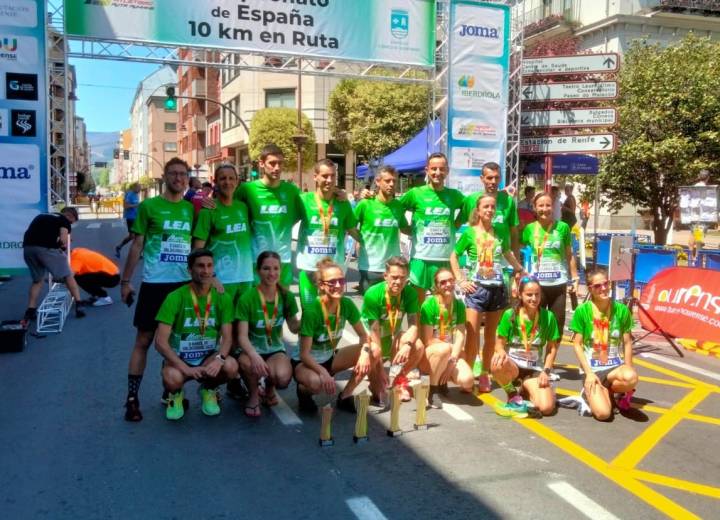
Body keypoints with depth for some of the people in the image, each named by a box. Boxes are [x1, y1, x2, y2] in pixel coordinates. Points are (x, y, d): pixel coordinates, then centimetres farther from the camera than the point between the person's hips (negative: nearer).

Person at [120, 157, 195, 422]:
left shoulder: (192, 209, 7)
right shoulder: (149, 206, -1)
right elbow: (137, 245, 1)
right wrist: (125, 281, -2)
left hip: (185, 283, 3)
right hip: (155, 283, -3)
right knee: (144, 340, 2)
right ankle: (132, 399, 8)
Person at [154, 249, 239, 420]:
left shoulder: (222, 298, -6)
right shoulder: (175, 297, -14)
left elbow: (227, 337, -9)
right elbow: (160, 341, -17)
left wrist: (219, 358, -30)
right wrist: (184, 367, -28)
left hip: (209, 356, 2)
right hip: (179, 358, -2)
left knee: (231, 366, -30)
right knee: (172, 379, -36)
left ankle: (208, 390, 6)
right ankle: (176, 395, 5)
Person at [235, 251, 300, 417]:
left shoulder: (286, 296, -5)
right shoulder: (247, 298, -16)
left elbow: (294, 328, 7)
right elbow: (242, 336, -20)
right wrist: (254, 355, -41)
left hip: (276, 349, 2)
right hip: (252, 349, -2)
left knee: (283, 378, -31)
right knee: (247, 362, -39)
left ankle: (269, 387, 10)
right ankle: (254, 395, -3)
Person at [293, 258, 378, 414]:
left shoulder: (346, 304, -12)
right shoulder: (311, 310, -26)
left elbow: (363, 335, -3)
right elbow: (304, 354, -24)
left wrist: (365, 351, -25)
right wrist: (323, 372, -39)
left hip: (329, 358, 6)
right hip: (306, 362, -5)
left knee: (372, 353, -14)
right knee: (316, 383, -39)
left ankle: (345, 396, 0)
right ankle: (304, 390, -1)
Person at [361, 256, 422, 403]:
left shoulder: (410, 293, -14)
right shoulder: (373, 294, -26)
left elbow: (413, 325, -19)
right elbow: (375, 330, -27)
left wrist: (407, 344, -42)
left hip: (393, 337, 4)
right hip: (371, 337, -3)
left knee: (418, 346, -23)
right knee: (373, 352, -36)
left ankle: (398, 379, 6)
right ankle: (377, 386, -3)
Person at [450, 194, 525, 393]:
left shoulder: (501, 231, 4)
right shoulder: (469, 233, -3)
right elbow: (454, 256, 4)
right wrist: (461, 280, -4)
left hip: (497, 288, 3)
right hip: (476, 288, -3)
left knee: (491, 335, 10)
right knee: (472, 335, -8)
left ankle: (485, 374, 21)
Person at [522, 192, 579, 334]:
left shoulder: (563, 227, 0)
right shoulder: (530, 228, 1)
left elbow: (569, 255, 6)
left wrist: (575, 278, 4)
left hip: (558, 284, 0)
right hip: (537, 284, 0)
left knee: (557, 323, 7)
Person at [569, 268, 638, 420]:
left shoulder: (621, 310, 0)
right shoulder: (582, 311, -6)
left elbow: (627, 342, 6)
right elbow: (577, 345, -4)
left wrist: (628, 368, -7)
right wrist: (589, 373, -12)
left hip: (616, 366, 2)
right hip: (592, 369, -2)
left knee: (631, 377, -36)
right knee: (603, 413, -24)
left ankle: (606, 390, -1)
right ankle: (591, 392, 12)